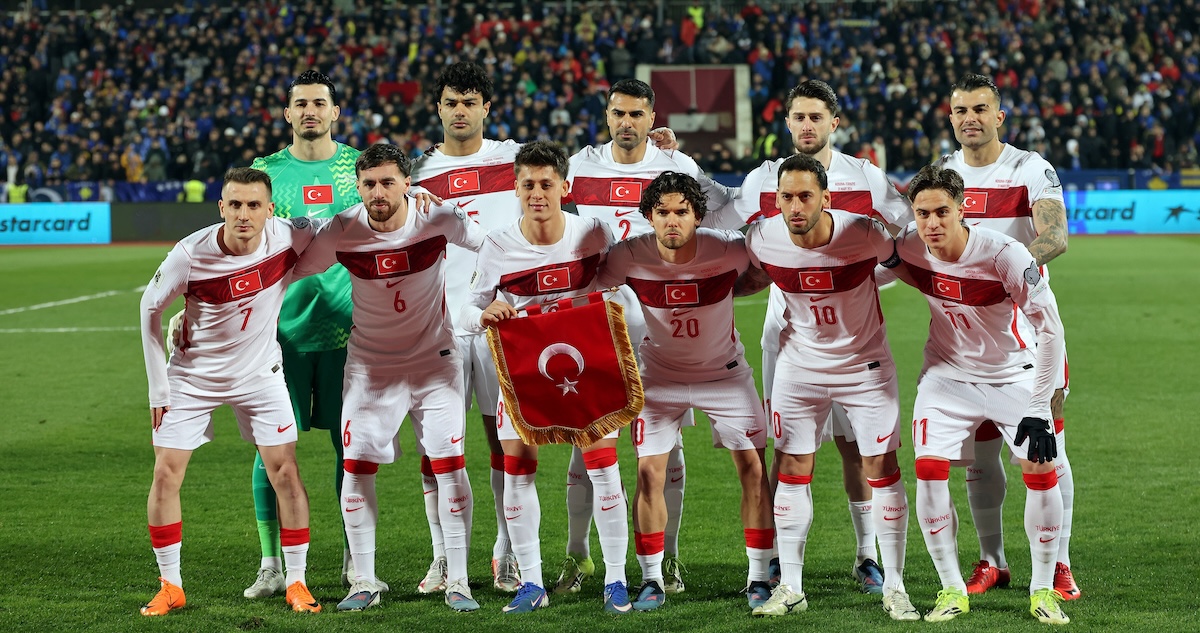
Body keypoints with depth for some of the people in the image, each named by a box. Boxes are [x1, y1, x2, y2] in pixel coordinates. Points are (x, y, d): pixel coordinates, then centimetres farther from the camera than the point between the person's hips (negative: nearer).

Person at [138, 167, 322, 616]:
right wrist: (158, 386, -6)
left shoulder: (288, 237, -21)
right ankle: (170, 587, 10)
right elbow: (151, 308, -8)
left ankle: (296, 583, 8)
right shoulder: (190, 254, -24)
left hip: (260, 372, 1)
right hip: (192, 374, -1)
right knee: (166, 474, -4)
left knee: (285, 472, -4)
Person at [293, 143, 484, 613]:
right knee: (356, 466, -4)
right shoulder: (340, 233, -14)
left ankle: (457, 582, 3)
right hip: (370, 364, 1)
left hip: (435, 359, -1)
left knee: (449, 464, -7)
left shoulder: (439, 220, -16)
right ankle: (363, 582, 9)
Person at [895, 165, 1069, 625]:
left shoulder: (1005, 255, -28)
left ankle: (1043, 590, 5)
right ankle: (952, 590, 1)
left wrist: (1038, 410, -26)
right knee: (929, 471, -13)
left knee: (1041, 472, -12)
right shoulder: (908, 247, -16)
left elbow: (1050, 330, -25)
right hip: (948, 375, 3)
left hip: (1013, 375, -2)